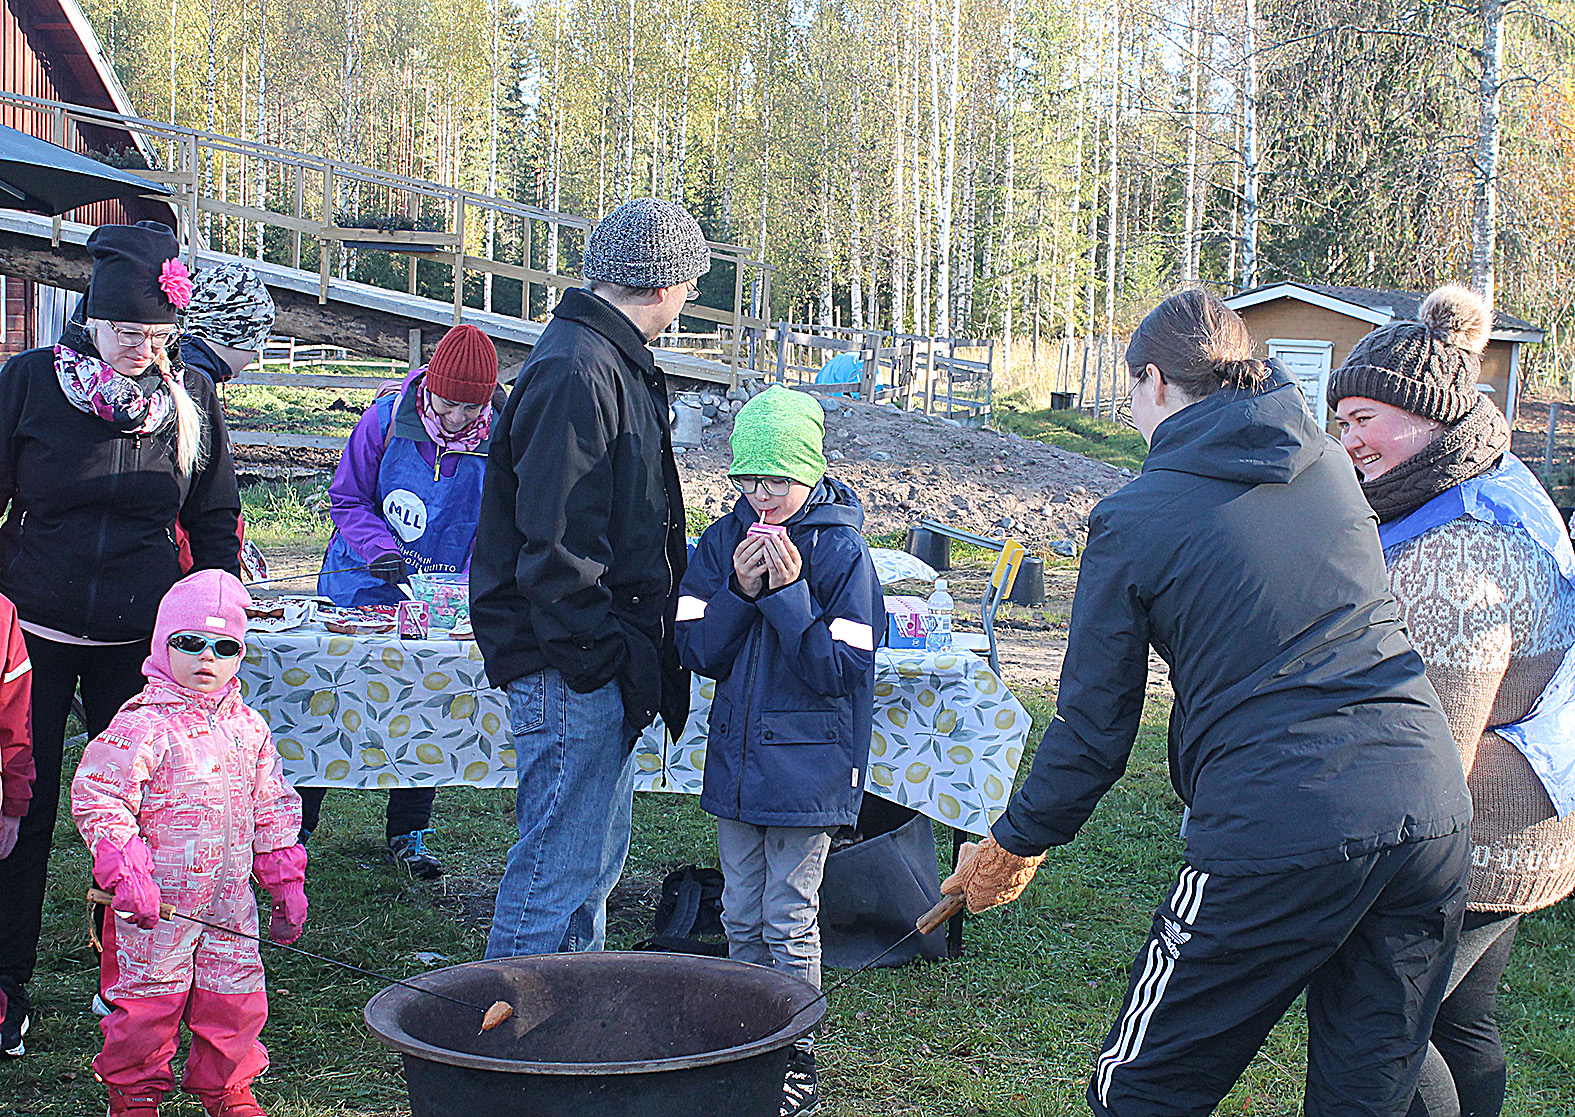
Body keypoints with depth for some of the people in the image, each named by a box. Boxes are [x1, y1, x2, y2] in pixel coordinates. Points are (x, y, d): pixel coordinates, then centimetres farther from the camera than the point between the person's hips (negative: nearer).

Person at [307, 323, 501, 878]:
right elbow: (346, 500, -5)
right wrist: (381, 550, -22)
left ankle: (407, 834, 21)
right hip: (361, 584, -1)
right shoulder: (386, 420, -15)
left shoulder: (501, 437, -13)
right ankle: (297, 820, 21)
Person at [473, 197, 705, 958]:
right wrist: (604, 657, -21)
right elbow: (556, 546, -23)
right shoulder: (577, 372, -18)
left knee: (596, 856, 19)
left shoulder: (611, 363, 16)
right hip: (573, 669, -11)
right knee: (561, 862, -4)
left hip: (599, 665, 11)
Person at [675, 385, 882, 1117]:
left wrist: (789, 592, -22)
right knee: (741, 916, 14)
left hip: (806, 770, -5)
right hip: (736, 760, 5)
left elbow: (840, 670, -16)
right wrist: (739, 591, -16)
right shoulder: (722, 543, 1)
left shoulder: (841, 550, -12)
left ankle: (796, 1052, 17)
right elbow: (697, 652, -2)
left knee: (789, 920, 2)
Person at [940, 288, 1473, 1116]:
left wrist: (1014, 843, 17)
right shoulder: (1329, 467, 13)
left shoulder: (1134, 520, -1)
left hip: (1278, 836, -6)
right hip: (1434, 819, 6)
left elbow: (1093, 727, 2)